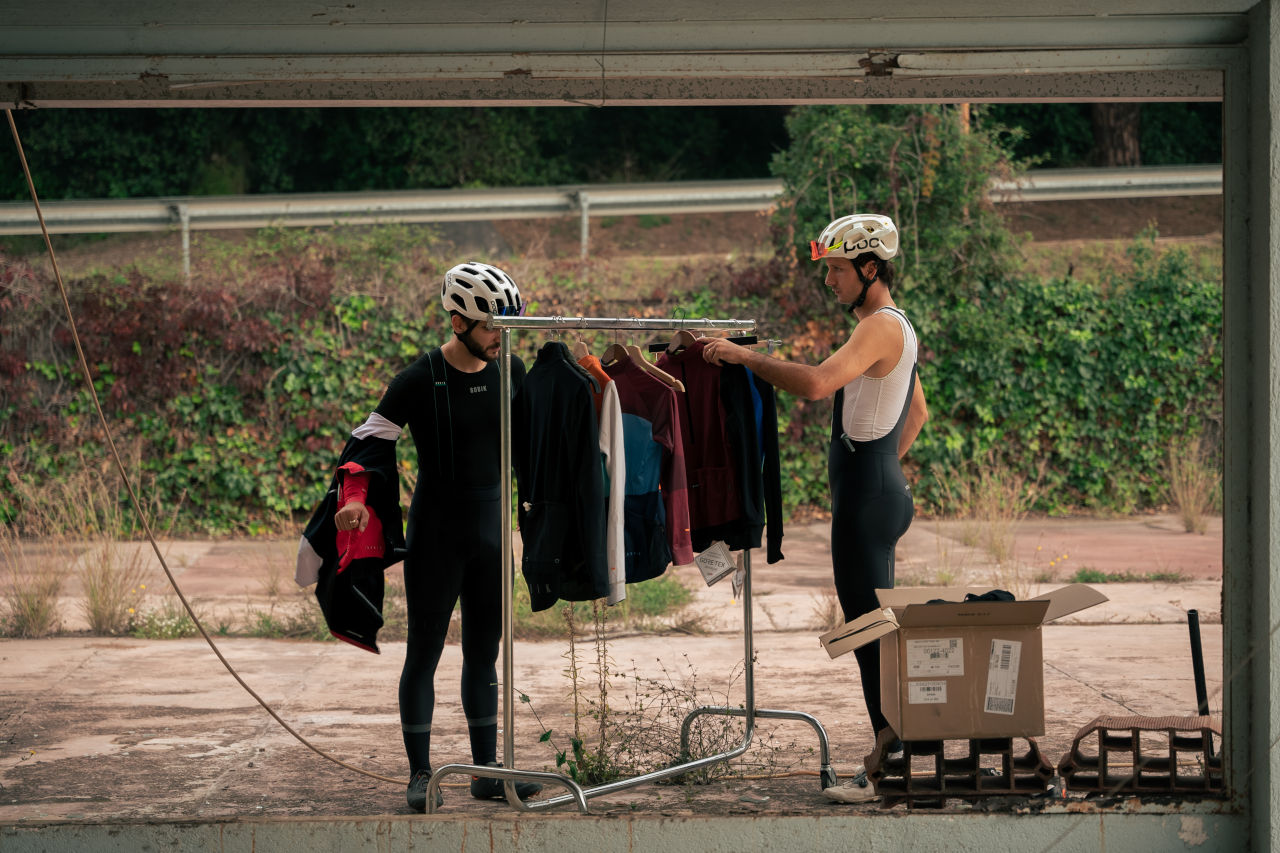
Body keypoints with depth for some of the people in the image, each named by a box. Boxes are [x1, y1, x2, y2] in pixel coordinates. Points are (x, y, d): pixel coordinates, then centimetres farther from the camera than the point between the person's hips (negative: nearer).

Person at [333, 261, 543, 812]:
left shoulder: (510, 373, 3)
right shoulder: (419, 381, -13)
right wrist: (356, 500, -24)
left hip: (490, 528, 5)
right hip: (435, 534, -5)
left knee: (483, 652, 11)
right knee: (424, 651, 2)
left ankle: (487, 770, 18)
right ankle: (420, 772, 9)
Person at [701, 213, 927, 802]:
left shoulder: (881, 327, -15)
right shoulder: (895, 326, 17)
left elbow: (816, 383, -31)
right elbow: (918, 412, 31)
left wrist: (745, 356, -23)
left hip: (866, 498, -10)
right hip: (882, 489, 10)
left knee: (872, 635, -7)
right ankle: (894, 758, 17)